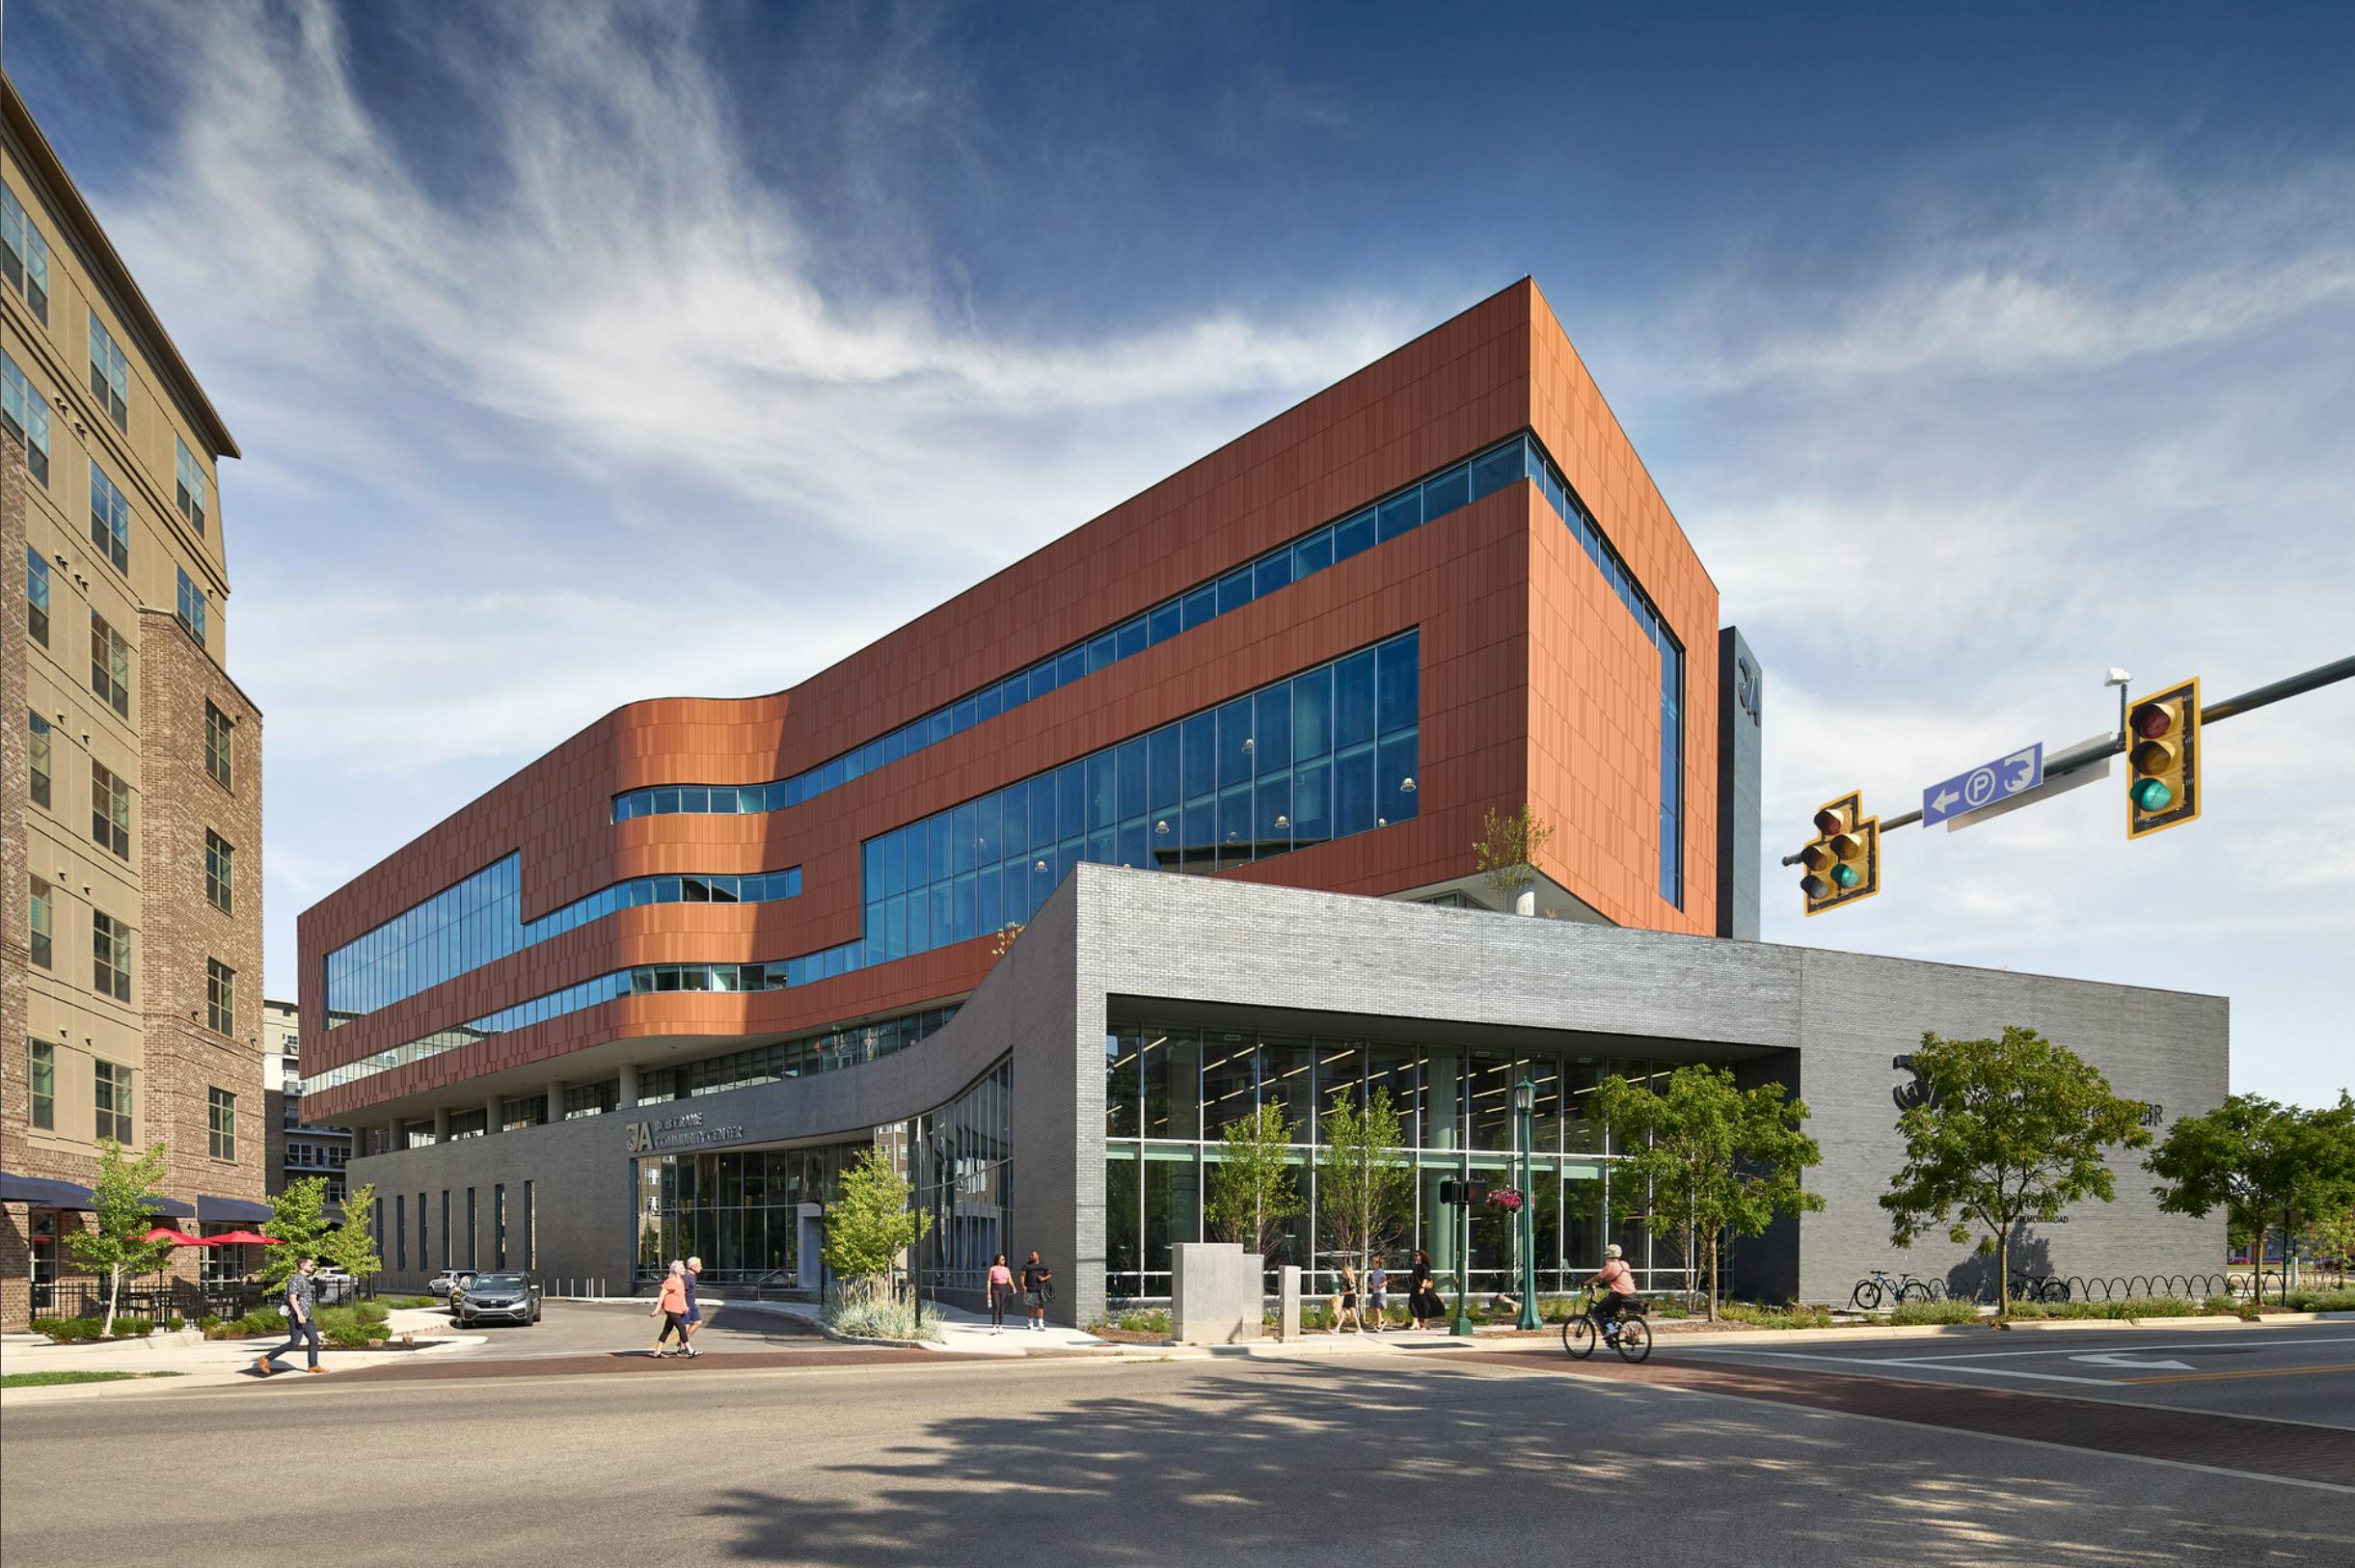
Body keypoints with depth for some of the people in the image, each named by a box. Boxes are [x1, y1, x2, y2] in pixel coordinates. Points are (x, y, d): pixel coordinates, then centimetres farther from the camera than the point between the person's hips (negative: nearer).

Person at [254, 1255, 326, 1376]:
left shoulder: (307, 1279, 16)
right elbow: (292, 1298, -22)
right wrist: (299, 1314, -32)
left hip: (306, 1317, 9)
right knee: (294, 1343, -9)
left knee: (314, 1340, 3)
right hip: (297, 1316, -9)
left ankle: (313, 1366, 5)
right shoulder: (295, 1279, -13)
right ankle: (266, 1359, -1)